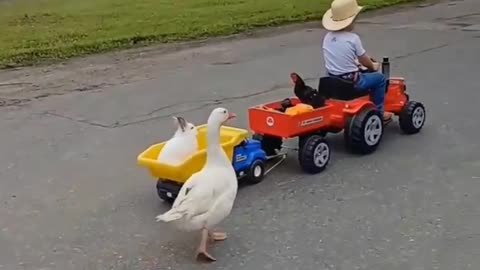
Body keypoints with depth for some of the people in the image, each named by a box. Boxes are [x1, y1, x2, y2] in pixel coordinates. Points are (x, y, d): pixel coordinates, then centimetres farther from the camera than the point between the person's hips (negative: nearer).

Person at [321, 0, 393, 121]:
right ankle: (379, 112, 22)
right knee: (380, 78, 15)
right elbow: (364, 60, -5)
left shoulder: (328, 37, 2)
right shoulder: (353, 38, -15)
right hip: (350, 81, -7)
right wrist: (373, 66, 18)